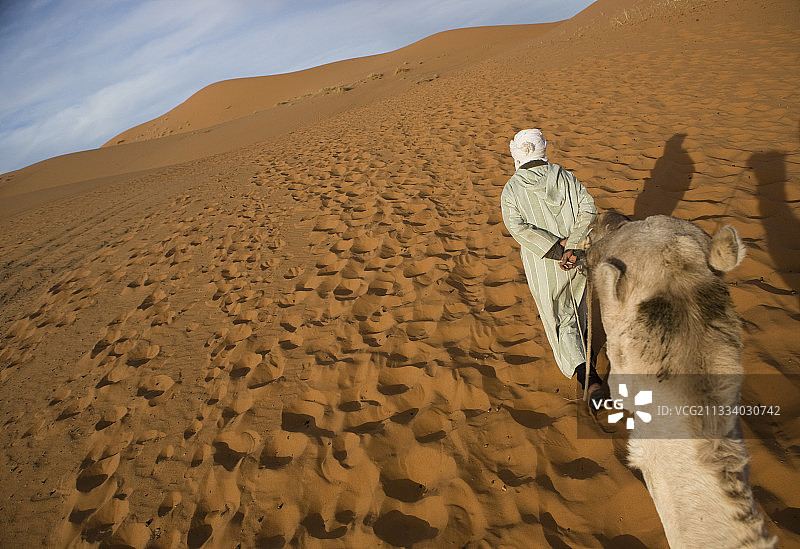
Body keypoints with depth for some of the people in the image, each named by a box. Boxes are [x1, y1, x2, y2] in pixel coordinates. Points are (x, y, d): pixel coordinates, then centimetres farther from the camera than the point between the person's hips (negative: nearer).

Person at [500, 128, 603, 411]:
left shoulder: (511, 190, -9)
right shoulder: (567, 178, -1)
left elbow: (518, 227, -21)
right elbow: (588, 211, -13)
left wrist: (558, 252, -22)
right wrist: (571, 246, -20)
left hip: (543, 267, -3)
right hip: (578, 259, 3)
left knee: (560, 321, 6)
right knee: (575, 304, 29)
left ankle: (590, 380, -6)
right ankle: (578, 341, 56)